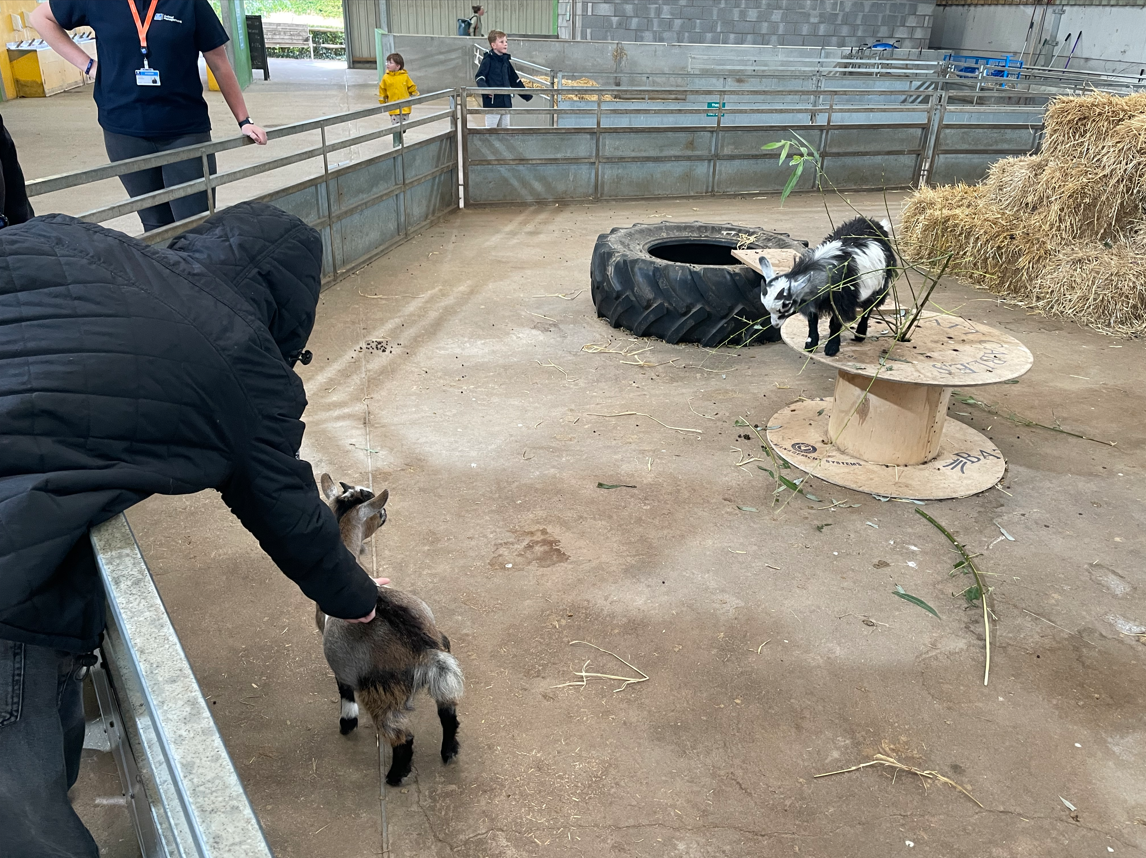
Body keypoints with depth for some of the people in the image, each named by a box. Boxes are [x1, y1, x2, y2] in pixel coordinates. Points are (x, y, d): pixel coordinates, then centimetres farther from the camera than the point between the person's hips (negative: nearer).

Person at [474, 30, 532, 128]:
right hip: (492, 102, -7)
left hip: (506, 102, 7)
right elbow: (479, 77, -14)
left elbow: (515, 80, 22)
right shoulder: (488, 60, -6)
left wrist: (526, 95, 25)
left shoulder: (506, 61, 13)